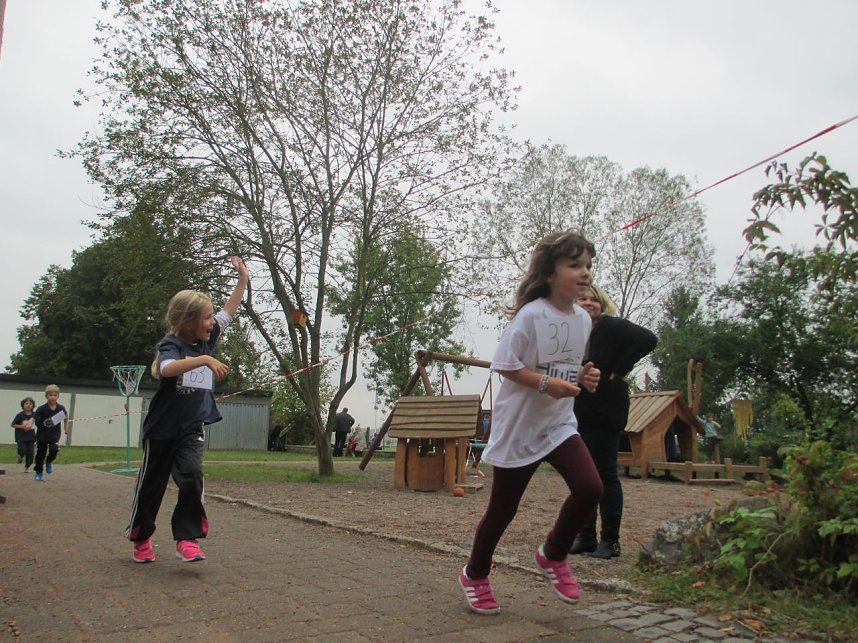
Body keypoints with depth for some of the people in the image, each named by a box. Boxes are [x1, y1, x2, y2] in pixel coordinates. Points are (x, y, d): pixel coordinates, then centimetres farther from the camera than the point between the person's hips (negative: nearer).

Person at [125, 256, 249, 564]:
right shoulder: (171, 344, -16)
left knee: (192, 478, -15)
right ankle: (141, 539, 30)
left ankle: (187, 539, -10)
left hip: (192, 429, 4)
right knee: (151, 485, 11)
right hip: (162, 429, -4)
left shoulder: (205, 340, 2)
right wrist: (205, 360, -47)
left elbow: (227, 313, 9)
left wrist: (243, 279, 4)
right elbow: (167, 369, -38)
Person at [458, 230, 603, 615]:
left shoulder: (583, 319, 4)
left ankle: (553, 555, 14)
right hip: (518, 427, -5)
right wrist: (547, 383, -26)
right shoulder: (531, 314, -17)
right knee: (503, 508, 6)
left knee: (590, 487, -15)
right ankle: (475, 575, 32)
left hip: (559, 424, 6)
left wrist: (583, 377, -4)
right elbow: (505, 365, -16)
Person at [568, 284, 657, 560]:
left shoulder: (612, 327, -8)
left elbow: (648, 339, -20)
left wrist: (620, 369, -18)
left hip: (605, 412, -6)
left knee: (606, 474, 0)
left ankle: (610, 540, 10)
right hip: (578, 413, 6)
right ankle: (586, 536, 20)